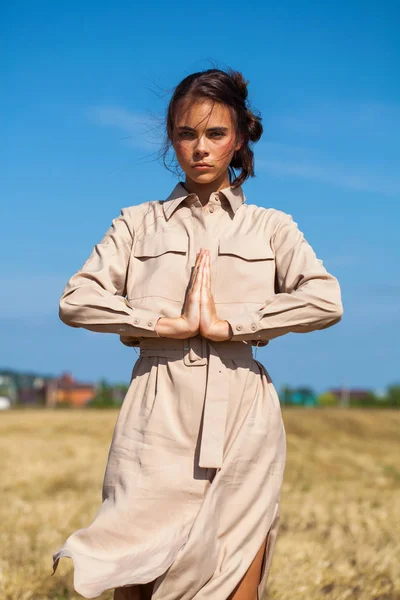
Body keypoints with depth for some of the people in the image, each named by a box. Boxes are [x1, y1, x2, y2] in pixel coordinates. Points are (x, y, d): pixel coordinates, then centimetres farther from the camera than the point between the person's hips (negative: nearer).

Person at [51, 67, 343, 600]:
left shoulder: (270, 227, 12)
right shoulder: (139, 223, 14)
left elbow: (326, 300, -6)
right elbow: (75, 300, 0)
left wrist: (228, 323, -11)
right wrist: (169, 323, -10)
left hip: (240, 416, 0)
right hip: (157, 415, 0)